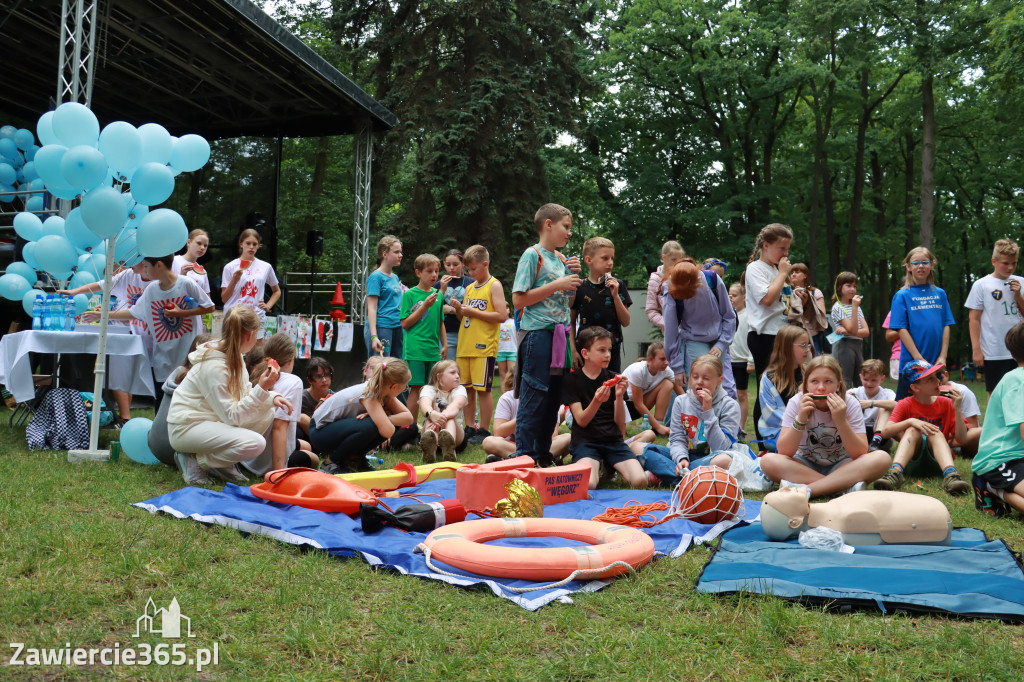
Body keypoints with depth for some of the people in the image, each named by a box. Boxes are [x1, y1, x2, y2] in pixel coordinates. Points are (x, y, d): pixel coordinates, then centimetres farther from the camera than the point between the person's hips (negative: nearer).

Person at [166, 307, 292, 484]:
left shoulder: (233, 356, 1)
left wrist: (272, 397, -7)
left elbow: (245, 393, 11)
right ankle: (195, 460, -7)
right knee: (255, 443, -26)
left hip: (210, 420, 10)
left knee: (267, 413, 1)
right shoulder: (215, 368, -26)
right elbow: (231, 417, -24)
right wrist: (261, 389, -29)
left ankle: (223, 462, 4)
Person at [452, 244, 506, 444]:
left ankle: (483, 430, 3)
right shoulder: (469, 288, 17)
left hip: (484, 347, -7)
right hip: (464, 346, 7)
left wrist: (473, 312, -13)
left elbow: (502, 316, -13)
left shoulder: (494, 286, -2)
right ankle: (470, 428, 17)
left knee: (483, 389, -4)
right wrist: (459, 309, 1)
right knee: (467, 389, 9)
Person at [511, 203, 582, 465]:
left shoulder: (562, 258, 15)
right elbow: (519, 299, -14)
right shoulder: (533, 255, -7)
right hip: (538, 334, -8)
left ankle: (543, 454, 23)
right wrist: (556, 285, -15)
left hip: (559, 335, 8)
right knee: (533, 400, -5)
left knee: (553, 399, 13)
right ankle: (525, 457, 1)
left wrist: (573, 276, 5)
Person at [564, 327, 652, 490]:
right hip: (585, 441, -3)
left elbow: (620, 423, 3)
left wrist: (619, 396, -14)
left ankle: (610, 469, 9)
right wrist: (596, 401, -27)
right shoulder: (572, 380, 0)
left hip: (613, 440, 3)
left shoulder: (613, 379, 9)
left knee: (640, 481, -20)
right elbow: (581, 421, -8)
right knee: (588, 485, -32)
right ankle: (596, 468, 1)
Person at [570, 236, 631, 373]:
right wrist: (573, 350, -4)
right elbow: (571, 322, 5)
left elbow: (626, 322, 1)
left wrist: (615, 295, -10)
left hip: (612, 351, 1)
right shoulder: (580, 288, 0)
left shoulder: (618, 285, 4)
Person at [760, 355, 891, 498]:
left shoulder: (850, 405, -12)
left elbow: (860, 454, -19)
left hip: (840, 466, 0)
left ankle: (806, 490, -33)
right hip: (806, 465, 0)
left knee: (881, 458, -27)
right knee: (768, 460, -29)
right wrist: (800, 420, -32)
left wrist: (841, 421, -31)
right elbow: (783, 452, -19)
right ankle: (846, 486, -28)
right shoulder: (796, 403, -13)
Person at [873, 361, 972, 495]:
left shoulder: (945, 403, 4)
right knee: (913, 430, -25)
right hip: (911, 461, -1)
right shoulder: (905, 405, 1)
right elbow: (885, 432, -13)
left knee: (935, 432, -24)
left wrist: (957, 409, -14)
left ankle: (951, 475, -50)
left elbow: (962, 439, -3)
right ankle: (895, 472, -50)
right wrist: (910, 421, -27)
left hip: (937, 460, 1)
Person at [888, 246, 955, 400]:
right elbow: (902, 330, -7)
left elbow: (946, 325, 7)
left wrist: (943, 356, -3)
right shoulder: (902, 296, -1)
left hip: (936, 364, 4)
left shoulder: (940, 294, 10)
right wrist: (919, 359, -13)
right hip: (911, 364, -4)